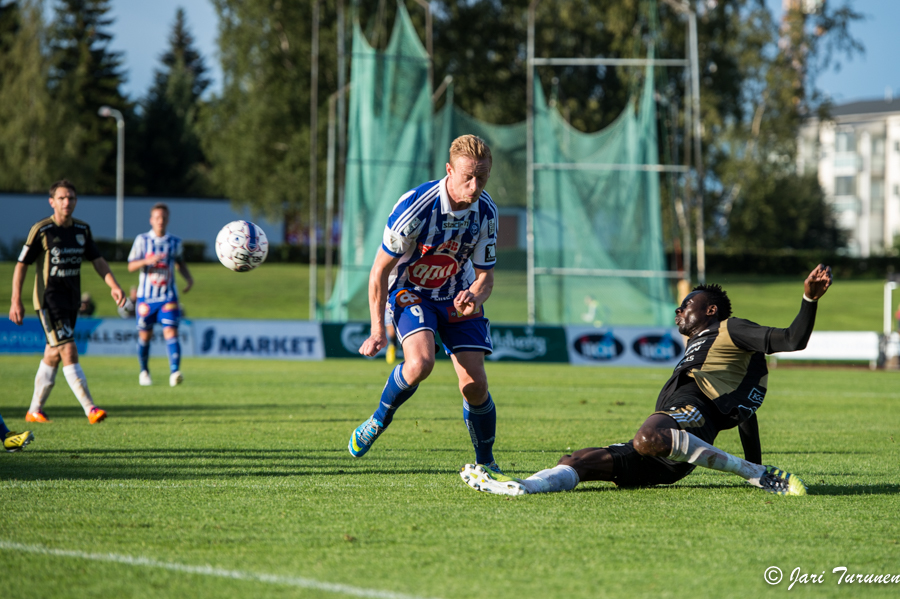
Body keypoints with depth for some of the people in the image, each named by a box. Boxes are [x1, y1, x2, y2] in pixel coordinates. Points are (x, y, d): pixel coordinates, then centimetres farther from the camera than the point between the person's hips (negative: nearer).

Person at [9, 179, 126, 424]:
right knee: (69, 352, -14)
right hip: (49, 300, -7)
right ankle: (90, 409, -17)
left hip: (71, 301, 7)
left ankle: (35, 410, 21)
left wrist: (114, 285, -2)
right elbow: (21, 265, -8)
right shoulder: (41, 230, -11)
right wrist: (16, 302, -12)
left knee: (53, 355, 11)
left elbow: (97, 260, 13)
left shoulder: (82, 229, 7)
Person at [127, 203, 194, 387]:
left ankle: (175, 372, -28)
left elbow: (180, 262, 22)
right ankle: (144, 371, 29)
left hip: (168, 297, 0)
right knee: (144, 335, 8)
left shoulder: (175, 242, 5)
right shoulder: (142, 240, -1)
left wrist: (188, 277, 4)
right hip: (146, 296, 0)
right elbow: (131, 266, -4)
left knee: (171, 332, -16)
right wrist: (147, 261, -23)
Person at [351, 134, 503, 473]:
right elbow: (380, 270, -17)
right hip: (410, 292, -4)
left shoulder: (485, 212, -12)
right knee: (420, 362, -31)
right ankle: (379, 420, -3)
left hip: (458, 296, 4)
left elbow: (485, 275, -1)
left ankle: (485, 465, 11)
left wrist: (473, 298, -26)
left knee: (475, 385, -9)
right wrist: (378, 330, -17)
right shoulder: (414, 207, -26)